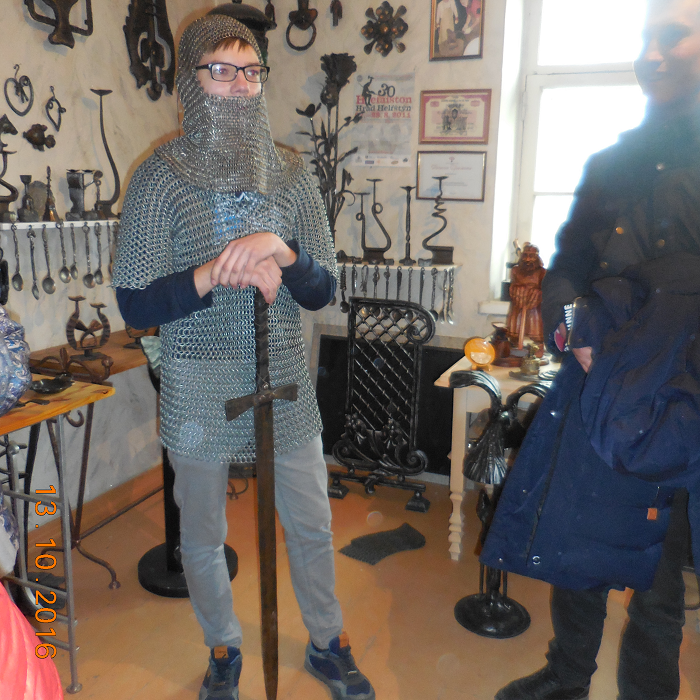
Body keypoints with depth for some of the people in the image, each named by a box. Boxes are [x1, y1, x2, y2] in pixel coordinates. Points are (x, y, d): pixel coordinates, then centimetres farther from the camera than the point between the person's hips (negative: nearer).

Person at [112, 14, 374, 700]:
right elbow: (134, 305, -10)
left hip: (285, 383, 2)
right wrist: (218, 272, -22)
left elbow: (322, 289, 1)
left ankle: (327, 644, 41)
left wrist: (279, 248, -19)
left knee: (311, 527, 15)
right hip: (199, 390, -1)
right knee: (202, 539, 16)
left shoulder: (289, 172, 2)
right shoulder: (159, 176, -6)